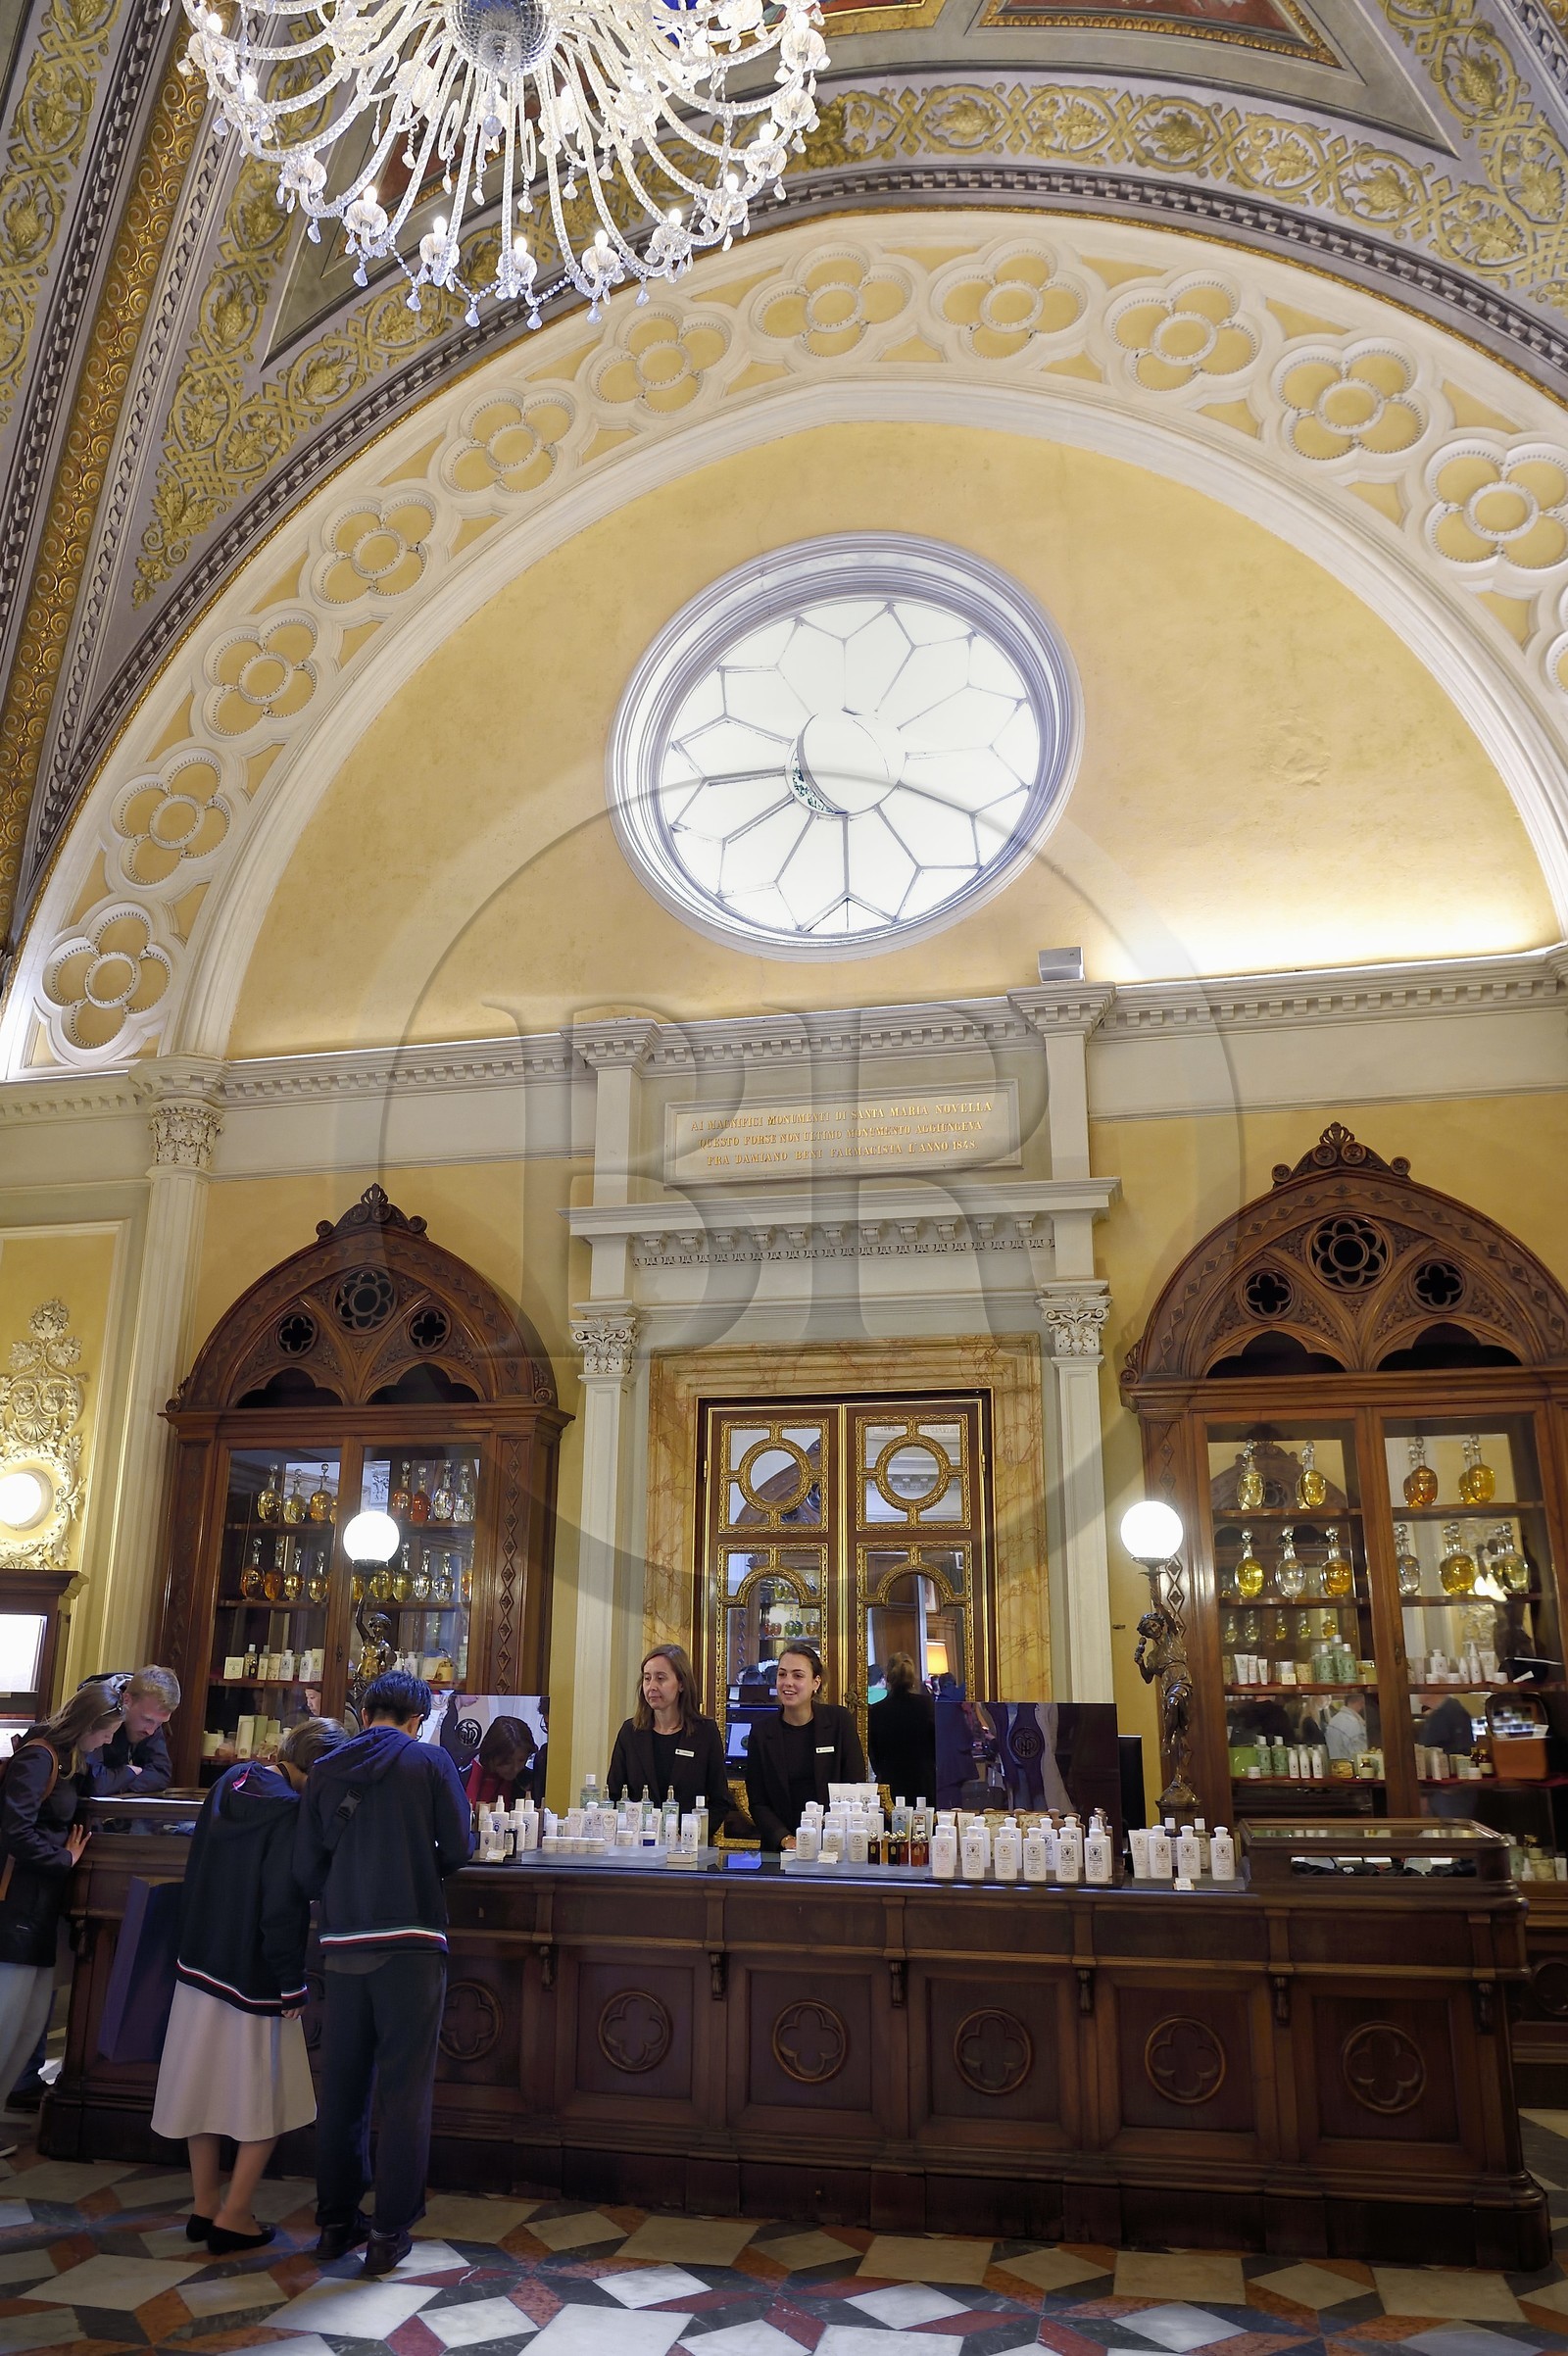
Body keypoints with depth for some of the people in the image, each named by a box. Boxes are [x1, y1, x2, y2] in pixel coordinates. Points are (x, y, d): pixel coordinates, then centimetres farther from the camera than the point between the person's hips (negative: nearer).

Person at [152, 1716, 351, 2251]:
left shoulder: (230, 1783, 0)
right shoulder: (290, 1813, -24)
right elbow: (281, 1909, -22)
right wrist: (292, 1985, -12)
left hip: (200, 1964, 8)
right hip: (254, 1977, -8)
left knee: (206, 2084, 18)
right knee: (265, 2100, 9)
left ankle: (204, 2205, 29)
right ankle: (233, 2217, 14)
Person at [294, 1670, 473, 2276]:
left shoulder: (325, 1770, 4)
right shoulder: (429, 1760, -4)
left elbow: (306, 1866, 1)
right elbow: (457, 1848, -7)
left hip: (344, 1946, 4)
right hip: (411, 1942, -3)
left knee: (342, 2085, 15)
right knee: (405, 2088, 5)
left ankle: (336, 2221, 27)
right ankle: (390, 2232, 9)